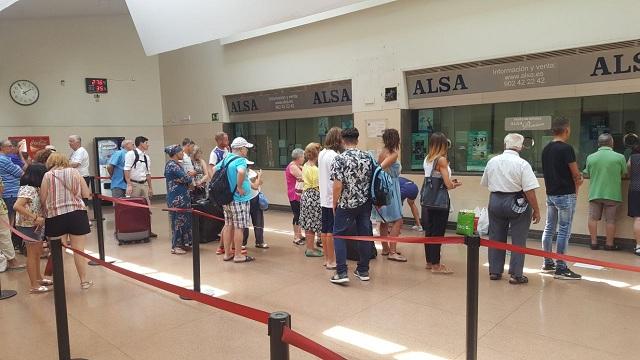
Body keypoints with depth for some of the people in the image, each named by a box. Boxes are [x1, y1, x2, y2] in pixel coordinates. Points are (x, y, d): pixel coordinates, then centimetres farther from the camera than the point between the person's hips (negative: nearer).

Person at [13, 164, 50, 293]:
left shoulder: (34, 188, 7)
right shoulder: (28, 189, -21)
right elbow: (17, 206, -32)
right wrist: (35, 217, -32)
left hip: (36, 225, 10)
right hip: (29, 226, -10)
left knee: (37, 253, 21)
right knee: (32, 254, -1)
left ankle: (39, 278, 36)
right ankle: (35, 286, 7)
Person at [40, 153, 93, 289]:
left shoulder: (48, 176, 0)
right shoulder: (75, 172, 4)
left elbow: (42, 199, -2)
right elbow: (87, 194, 3)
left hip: (55, 216, 0)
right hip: (77, 214, 1)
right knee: (79, 250, 6)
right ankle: (84, 281, 15)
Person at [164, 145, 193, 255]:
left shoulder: (176, 164, 14)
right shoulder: (172, 165, -17)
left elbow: (184, 177, 9)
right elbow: (185, 178, -20)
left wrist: (189, 180, -13)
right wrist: (191, 181, 1)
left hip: (182, 197, 10)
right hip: (177, 198, -10)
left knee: (184, 220, 14)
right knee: (178, 221, -2)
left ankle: (183, 243, 23)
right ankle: (175, 246, 7)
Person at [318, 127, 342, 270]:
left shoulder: (321, 154, 10)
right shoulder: (334, 156, -17)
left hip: (324, 198, 9)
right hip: (333, 198, -9)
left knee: (324, 229, 13)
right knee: (332, 231, -1)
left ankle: (327, 258, 24)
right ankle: (331, 261, 7)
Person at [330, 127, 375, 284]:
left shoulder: (340, 159, -13)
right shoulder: (368, 157, 2)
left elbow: (338, 185, -16)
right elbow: (372, 180, 6)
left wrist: (334, 204, -4)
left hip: (346, 204, -4)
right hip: (365, 203, 5)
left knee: (339, 235, 6)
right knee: (364, 235, 11)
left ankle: (341, 273, 0)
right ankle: (363, 271, 20)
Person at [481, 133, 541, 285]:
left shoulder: (492, 161, 2)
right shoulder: (522, 164, -14)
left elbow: (485, 183, 12)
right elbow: (529, 190, -17)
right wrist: (536, 210, -9)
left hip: (495, 201, 5)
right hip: (516, 203, -4)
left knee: (496, 238, 13)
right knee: (518, 240, 6)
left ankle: (494, 271, 22)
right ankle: (516, 275, 11)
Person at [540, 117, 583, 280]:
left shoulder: (546, 149, 8)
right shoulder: (566, 148, -16)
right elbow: (576, 174, -11)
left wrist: (575, 179, 11)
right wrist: (576, 187, 9)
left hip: (550, 193, 8)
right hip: (565, 195, -8)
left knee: (549, 229, 13)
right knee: (564, 232, -3)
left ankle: (547, 263, 22)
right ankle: (560, 268, 1)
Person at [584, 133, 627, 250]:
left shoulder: (590, 157, -4)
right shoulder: (619, 157, -7)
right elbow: (624, 173, 5)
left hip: (594, 193, 1)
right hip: (612, 193, -1)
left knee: (593, 218, 10)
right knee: (610, 220, 7)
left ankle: (594, 242, 14)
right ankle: (609, 244, 15)